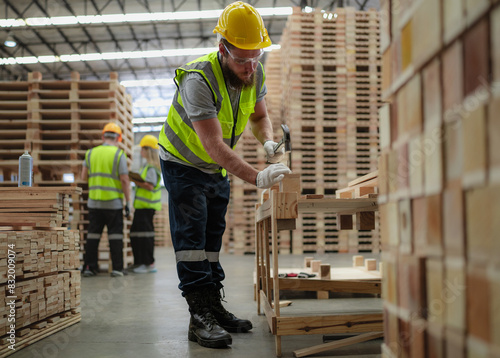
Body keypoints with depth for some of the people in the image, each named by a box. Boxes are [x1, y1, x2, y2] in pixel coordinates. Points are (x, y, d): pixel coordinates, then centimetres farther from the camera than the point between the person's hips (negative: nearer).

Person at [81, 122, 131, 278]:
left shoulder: (91, 153, 6)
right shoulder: (119, 154, -6)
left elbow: (84, 176, 10)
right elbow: (124, 180, -9)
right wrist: (128, 202, -5)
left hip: (94, 202, 4)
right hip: (114, 203, -3)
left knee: (93, 234, 9)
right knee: (115, 235, 3)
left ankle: (89, 267, 11)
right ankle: (117, 268, 3)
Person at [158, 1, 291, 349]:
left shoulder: (255, 73, -12)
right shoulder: (199, 79, -34)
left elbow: (260, 115, 6)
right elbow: (214, 144, -42)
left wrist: (269, 142, -16)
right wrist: (256, 177, -52)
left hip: (218, 169, 7)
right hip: (184, 164, -7)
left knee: (212, 236, 10)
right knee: (191, 234, -13)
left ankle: (214, 306, 16)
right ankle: (200, 315, -13)